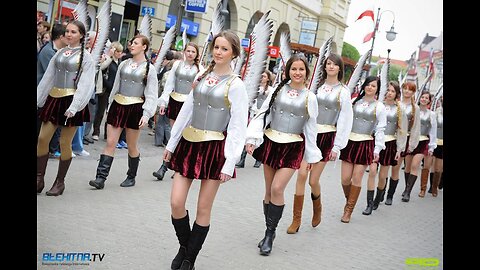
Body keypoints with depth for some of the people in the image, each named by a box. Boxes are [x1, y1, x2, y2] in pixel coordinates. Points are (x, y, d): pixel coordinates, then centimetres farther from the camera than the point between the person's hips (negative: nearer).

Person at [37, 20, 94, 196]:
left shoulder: (85, 56, -3)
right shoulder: (59, 53, 13)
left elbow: (85, 84, -11)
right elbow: (48, 77, 13)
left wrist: (74, 107, -20)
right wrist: (38, 99, 8)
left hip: (71, 101, -5)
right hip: (54, 99, 5)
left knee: (65, 142, 1)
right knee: (42, 138, 0)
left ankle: (60, 182, 14)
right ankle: (39, 179, 11)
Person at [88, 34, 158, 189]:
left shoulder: (149, 68, -2)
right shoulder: (124, 64, 11)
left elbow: (151, 94, -4)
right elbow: (116, 86, 16)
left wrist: (146, 114, -13)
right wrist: (110, 106, 15)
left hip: (135, 108, -3)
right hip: (118, 105, 4)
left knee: (131, 146, 7)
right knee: (110, 143, -3)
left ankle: (131, 177, 25)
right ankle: (101, 178, -4)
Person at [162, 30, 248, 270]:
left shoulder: (235, 85, -6)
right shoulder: (201, 77, 10)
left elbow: (237, 127, -8)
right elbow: (186, 110, 13)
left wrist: (230, 162, -12)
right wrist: (171, 143, 13)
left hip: (214, 148, -4)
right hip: (189, 144, 4)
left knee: (203, 209, 4)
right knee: (176, 203, 0)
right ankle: (184, 246, 27)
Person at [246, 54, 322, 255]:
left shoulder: (309, 97, 1)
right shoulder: (278, 89, 3)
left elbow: (311, 127, 6)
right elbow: (262, 114, 2)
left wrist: (310, 155, 8)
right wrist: (252, 138, -7)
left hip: (293, 147, -2)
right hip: (271, 142, 2)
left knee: (277, 188, -14)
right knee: (269, 190, 8)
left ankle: (270, 234, 1)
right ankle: (269, 232, 22)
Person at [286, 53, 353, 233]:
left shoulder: (343, 91, 1)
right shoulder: (317, 85, 7)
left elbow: (345, 120, -1)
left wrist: (337, 146, -5)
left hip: (326, 137, -2)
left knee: (313, 181, -1)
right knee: (302, 174, -9)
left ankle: (317, 209, 32)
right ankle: (296, 220, 2)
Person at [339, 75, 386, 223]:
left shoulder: (379, 107, 4)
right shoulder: (355, 101, 9)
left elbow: (380, 129, 1)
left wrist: (377, 149, -6)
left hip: (366, 144, -2)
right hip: (349, 142, 2)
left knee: (356, 178, -2)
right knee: (345, 178, -1)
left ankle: (349, 210, 10)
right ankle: (349, 200, 28)